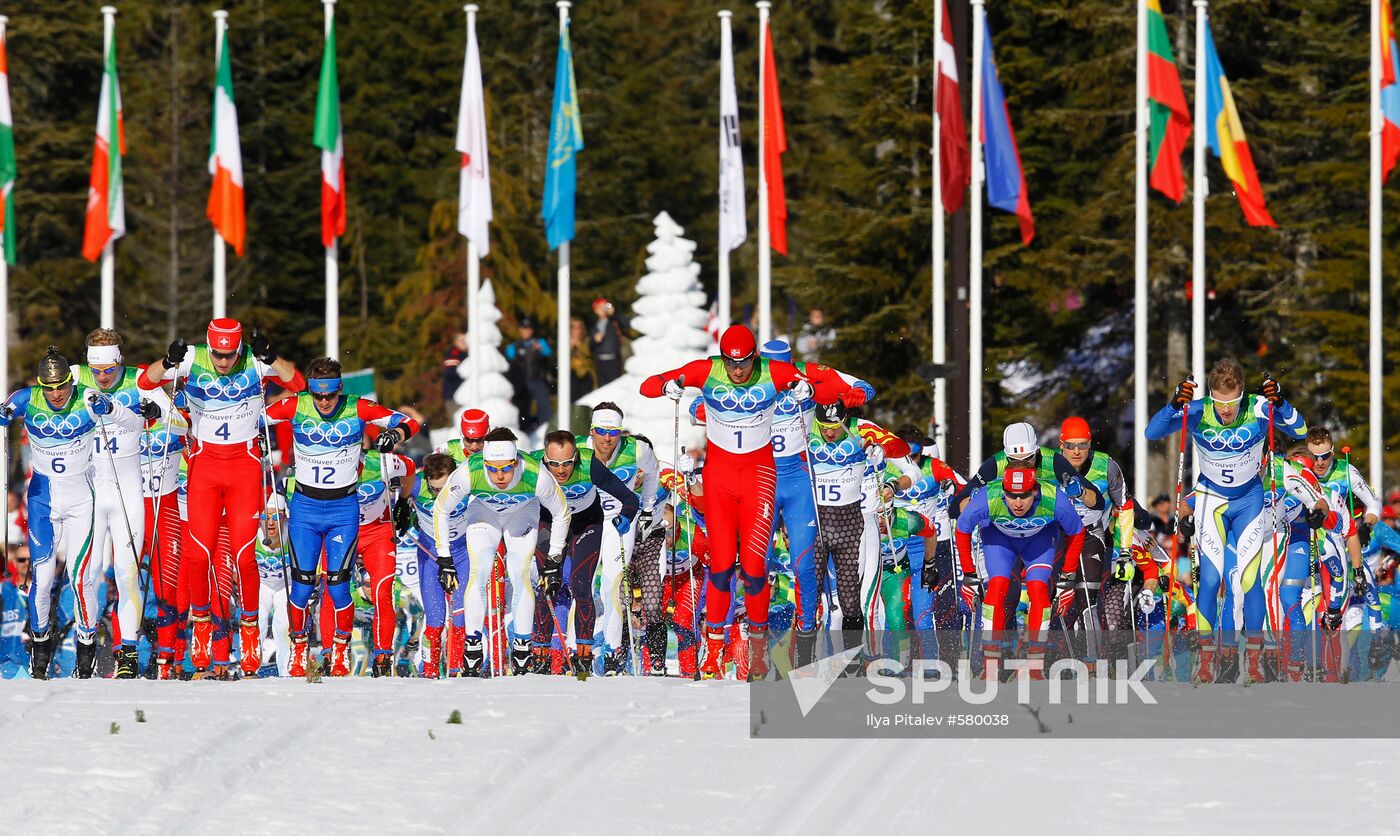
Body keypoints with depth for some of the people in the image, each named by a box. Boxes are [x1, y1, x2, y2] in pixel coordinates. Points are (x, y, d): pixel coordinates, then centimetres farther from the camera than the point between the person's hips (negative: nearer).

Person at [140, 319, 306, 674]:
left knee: (243, 552, -6)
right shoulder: (193, 359, -8)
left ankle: (249, 627, 10)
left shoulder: (255, 363, -10)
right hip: (204, 461, 1)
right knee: (198, 551, -6)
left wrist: (269, 358, -33)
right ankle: (201, 623, 14)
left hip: (245, 462, -1)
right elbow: (145, 381, -10)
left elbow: (297, 384, -20)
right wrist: (169, 361, -29)